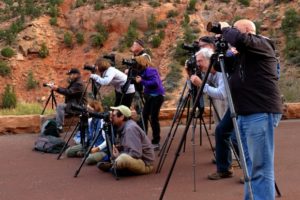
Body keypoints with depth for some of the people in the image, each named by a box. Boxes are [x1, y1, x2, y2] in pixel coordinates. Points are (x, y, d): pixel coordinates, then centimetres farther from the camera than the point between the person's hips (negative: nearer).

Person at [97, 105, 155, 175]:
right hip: (135, 159, 9)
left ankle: (112, 166, -7)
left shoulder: (130, 128, -23)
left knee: (123, 159, -36)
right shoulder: (123, 127, 5)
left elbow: (136, 154, -28)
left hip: (145, 163, -9)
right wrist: (117, 147, 0)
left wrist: (119, 156, -18)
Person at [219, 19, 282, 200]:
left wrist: (225, 29, -7)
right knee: (251, 166, 14)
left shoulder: (261, 43, -5)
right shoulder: (244, 54, 21)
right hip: (245, 114, 10)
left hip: (261, 113, -10)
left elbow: (240, 39, -25)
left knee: (260, 168, -10)